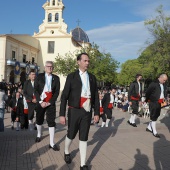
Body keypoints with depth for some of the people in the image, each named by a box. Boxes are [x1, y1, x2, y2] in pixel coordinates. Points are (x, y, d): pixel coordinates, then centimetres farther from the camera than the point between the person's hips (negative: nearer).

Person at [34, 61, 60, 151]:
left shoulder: (56, 78, 3)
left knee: (51, 122, -4)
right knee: (39, 120, 13)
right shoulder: (39, 76, 1)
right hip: (40, 102, 1)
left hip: (51, 103, 0)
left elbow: (57, 92, -1)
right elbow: (35, 90, -2)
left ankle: (52, 143, 1)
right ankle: (39, 135, 42)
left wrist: (49, 102, -11)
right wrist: (40, 102, -12)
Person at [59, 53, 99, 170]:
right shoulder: (71, 76, -3)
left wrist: (97, 112, 4)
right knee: (71, 135, 13)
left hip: (87, 112, 2)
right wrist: (62, 114, -10)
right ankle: (67, 152, 43)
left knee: (84, 138, 8)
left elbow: (96, 96, 9)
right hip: (74, 111, -2)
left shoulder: (92, 77, 7)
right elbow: (64, 96, -5)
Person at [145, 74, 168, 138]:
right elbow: (148, 92, -13)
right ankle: (154, 132, 6)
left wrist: (164, 97, 7)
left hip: (159, 103, 8)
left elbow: (165, 92, 22)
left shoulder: (163, 85, 10)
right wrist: (147, 100, -7)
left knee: (156, 116, 16)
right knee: (153, 117, -2)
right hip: (153, 103, -8)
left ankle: (149, 127, 32)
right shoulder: (153, 84, -15)